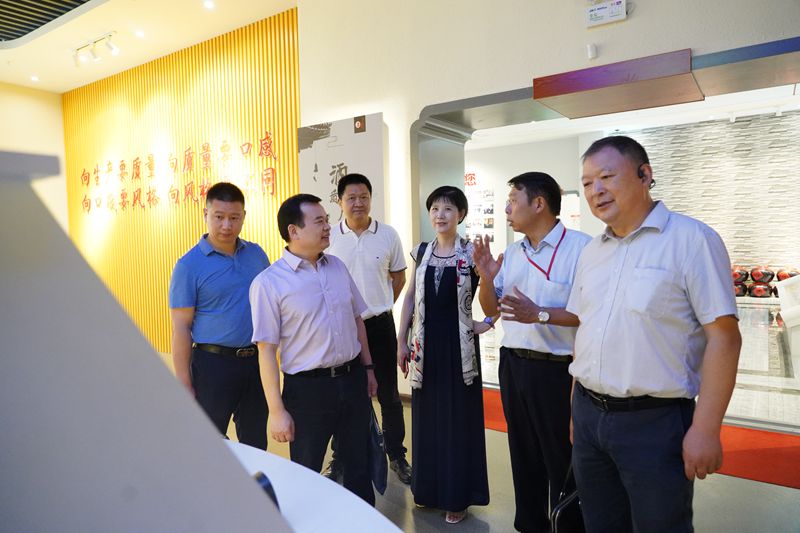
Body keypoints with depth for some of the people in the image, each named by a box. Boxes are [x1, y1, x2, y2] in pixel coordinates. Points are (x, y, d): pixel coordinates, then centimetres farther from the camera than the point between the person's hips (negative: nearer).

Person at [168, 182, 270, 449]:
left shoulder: (257, 254, 5)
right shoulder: (189, 265, -8)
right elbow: (181, 328, -8)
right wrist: (185, 384, -10)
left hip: (256, 360, 4)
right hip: (213, 363, -4)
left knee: (256, 443, 17)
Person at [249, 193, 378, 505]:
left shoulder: (337, 266, 4)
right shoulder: (268, 283, -14)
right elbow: (266, 350, -14)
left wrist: (367, 367, 15)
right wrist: (276, 411, -13)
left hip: (353, 379, 5)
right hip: (308, 387, -5)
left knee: (359, 465, 21)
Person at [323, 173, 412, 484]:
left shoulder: (388, 235, -2)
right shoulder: (329, 237, -4)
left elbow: (398, 277, 10)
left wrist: (380, 306, 7)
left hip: (379, 324, 0)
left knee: (389, 394, 11)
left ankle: (396, 455, 28)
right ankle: (339, 458, 30)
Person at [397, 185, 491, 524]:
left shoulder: (471, 253, -8)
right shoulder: (422, 252, 5)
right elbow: (410, 297, 8)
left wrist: (486, 323, -10)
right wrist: (401, 341, 6)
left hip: (458, 344, -4)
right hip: (426, 343, 4)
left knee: (459, 418, 7)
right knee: (427, 417, 15)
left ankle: (458, 496, 24)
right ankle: (428, 489, 33)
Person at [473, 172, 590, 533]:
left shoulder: (581, 248, -14)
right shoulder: (511, 253, 9)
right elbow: (491, 308, 13)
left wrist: (540, 315, -23)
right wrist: (485, 277, -4)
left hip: (557, 370, -7)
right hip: (513, 365, 7)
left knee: (562, 462, 6)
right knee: (524, 456, 20)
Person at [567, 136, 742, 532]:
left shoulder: (691, 239, -10)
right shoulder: (591, 252, 9)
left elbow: (723, 337, -13)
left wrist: (704, 429, -16)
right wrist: (578, 408, 13)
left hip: (654, 420, -6)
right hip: (588, 415, 6)